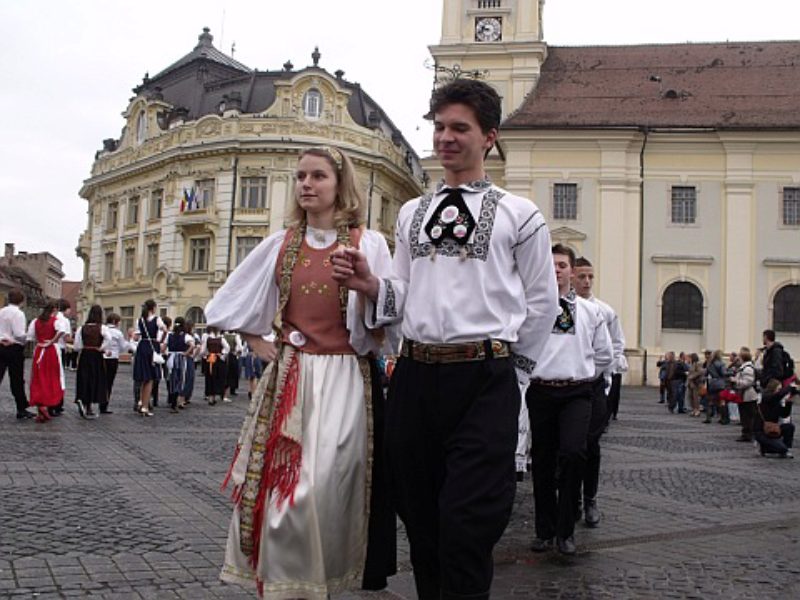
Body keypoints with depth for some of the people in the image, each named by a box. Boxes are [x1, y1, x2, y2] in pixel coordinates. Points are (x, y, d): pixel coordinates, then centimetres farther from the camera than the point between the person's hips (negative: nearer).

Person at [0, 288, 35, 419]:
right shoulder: (18, 314, -13)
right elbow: (19, 334, -18)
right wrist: (26, 340, -2)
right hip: (14, 348, -5)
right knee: (17, 380, 4)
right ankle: (21, 409, 12)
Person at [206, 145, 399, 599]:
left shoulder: (369, 244, -1)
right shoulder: (281, 245, 10)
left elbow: (382, 329, -5)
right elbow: (232, 304, 22)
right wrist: (259, 345, 13)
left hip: (345, 380, -3)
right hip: (289, 379, 3)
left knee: (326, 488, -6)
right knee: (282, 486, 4)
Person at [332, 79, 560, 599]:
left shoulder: (519, 215, 4)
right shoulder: (411, 214, 16)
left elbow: (542, 305, 6)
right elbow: (403, 299, 16)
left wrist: (510, 369, 8)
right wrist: (370, 285, -4)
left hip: (484, 383, -4)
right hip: (414, 376, 4)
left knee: (466, 527, -8)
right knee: (420, 520, 12)